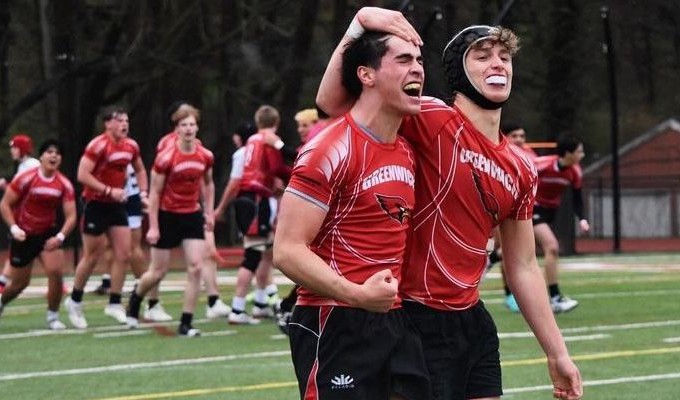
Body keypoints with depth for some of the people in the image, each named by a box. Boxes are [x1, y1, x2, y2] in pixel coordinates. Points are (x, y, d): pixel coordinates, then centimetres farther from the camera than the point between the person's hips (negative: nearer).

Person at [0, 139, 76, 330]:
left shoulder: (64, 184, -8)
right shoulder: (26, 178, -16)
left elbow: (71, 216, -7)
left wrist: (60, 236, -23)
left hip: (48, 234, 2)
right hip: (24, 235, -2)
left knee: (55, 272, -19)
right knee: (20, 283, 7)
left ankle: (53, 317, -2)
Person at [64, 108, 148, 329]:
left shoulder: (131, 146, 4)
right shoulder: (98, 145, -18)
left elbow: (140, 170, 22)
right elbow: (82, 175, -24)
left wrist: (143, 192, 7)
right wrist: (109, 191, -27)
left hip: (117, 205, 7)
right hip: (96, 205, -6)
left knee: (123, 255, -1)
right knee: (92, 257, 2)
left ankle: (114, 304, 8)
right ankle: (75, 301, 20)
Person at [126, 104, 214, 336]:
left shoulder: (206, 156, -3)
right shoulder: (165, 157, -16)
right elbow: (154, 193, -11)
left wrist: (209, 212, 10)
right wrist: (153, 227, -13)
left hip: (192, 215, 4)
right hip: (167, 216, -4)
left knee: (196, 267, -9)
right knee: (158, 271, 5)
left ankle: (186, 324, -2)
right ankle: (134, 301, 37)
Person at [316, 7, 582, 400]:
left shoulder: (522, 168, 10)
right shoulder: (433, 121, -9)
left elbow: (523, 267, 16)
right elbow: (332, 101, -18)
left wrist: (557, 353, 16)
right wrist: (361, 21, -29)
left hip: (473, 320, 7)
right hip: (421, 322, -7)